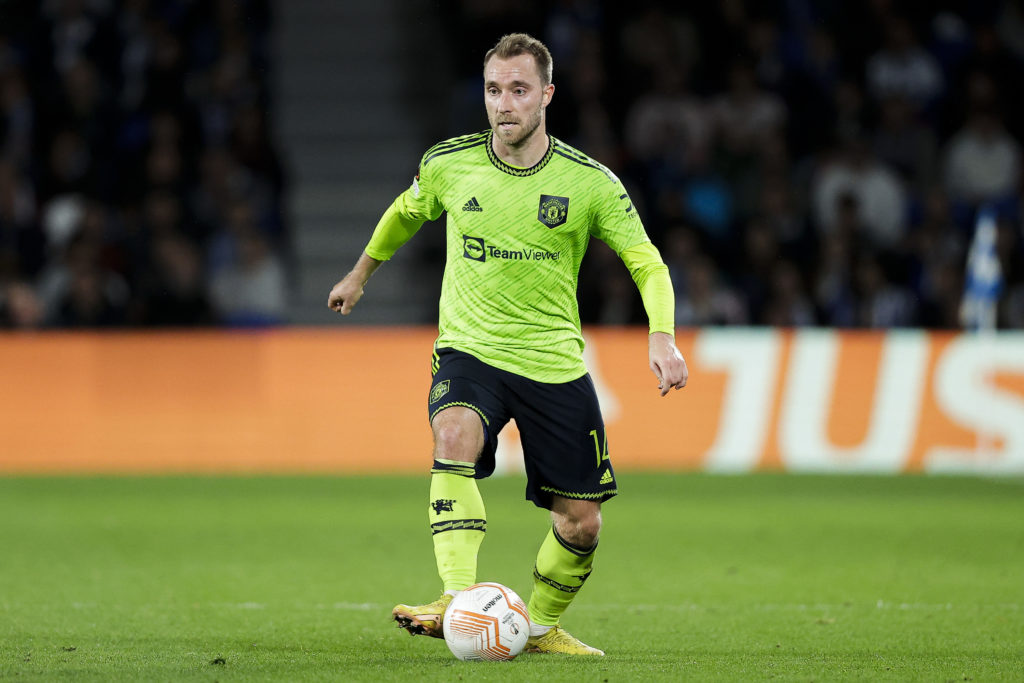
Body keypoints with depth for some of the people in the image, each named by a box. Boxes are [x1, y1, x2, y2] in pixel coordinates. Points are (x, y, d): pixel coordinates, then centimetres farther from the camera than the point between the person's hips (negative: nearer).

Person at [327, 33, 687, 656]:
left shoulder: (590, 183, -8)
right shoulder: (448, 165, -4)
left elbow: (647, 265, -5)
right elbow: (406, 213, 19)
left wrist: (662, 337, -23)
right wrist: (361, 273, 32)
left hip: (556, 364, 1)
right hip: (469, 349, -1)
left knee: (581, 523, 3)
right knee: (455, 438, -35)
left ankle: (541, 627, 30)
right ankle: (458, 600, -44)